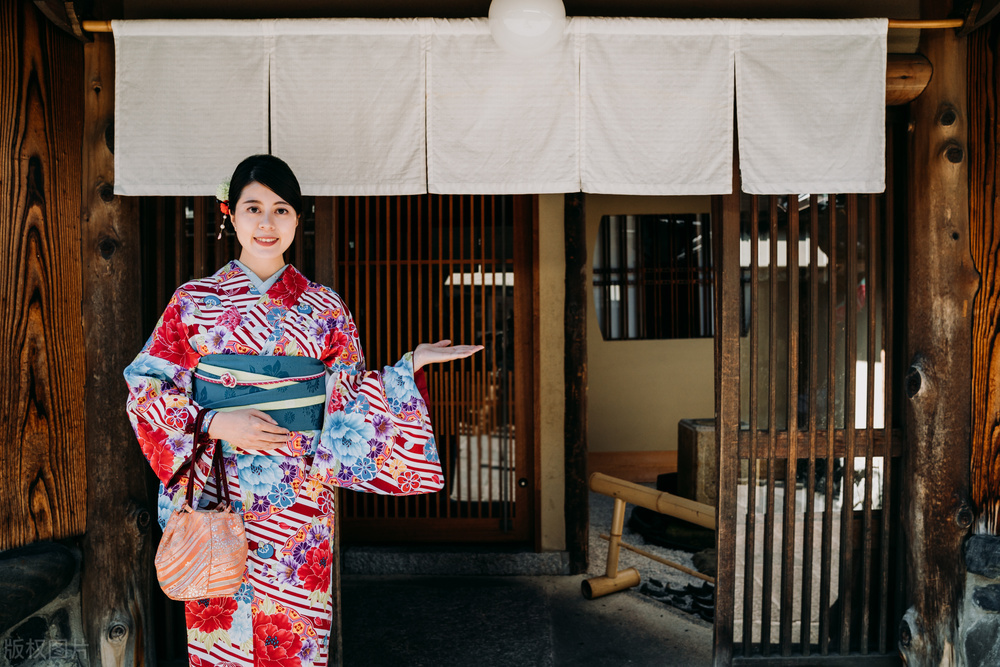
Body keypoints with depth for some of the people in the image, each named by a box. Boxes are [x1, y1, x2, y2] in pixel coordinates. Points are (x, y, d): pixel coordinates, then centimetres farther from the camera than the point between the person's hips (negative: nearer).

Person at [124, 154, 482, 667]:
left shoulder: (324, 308, 2)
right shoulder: (194, 301, 1)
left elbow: (349, 403, 3)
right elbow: (145, 389, 0)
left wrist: (412, 364, -8)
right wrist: (215, 424, -14)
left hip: (300, 498, 0)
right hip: (216, 496, 0)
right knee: (219, 623, 11)